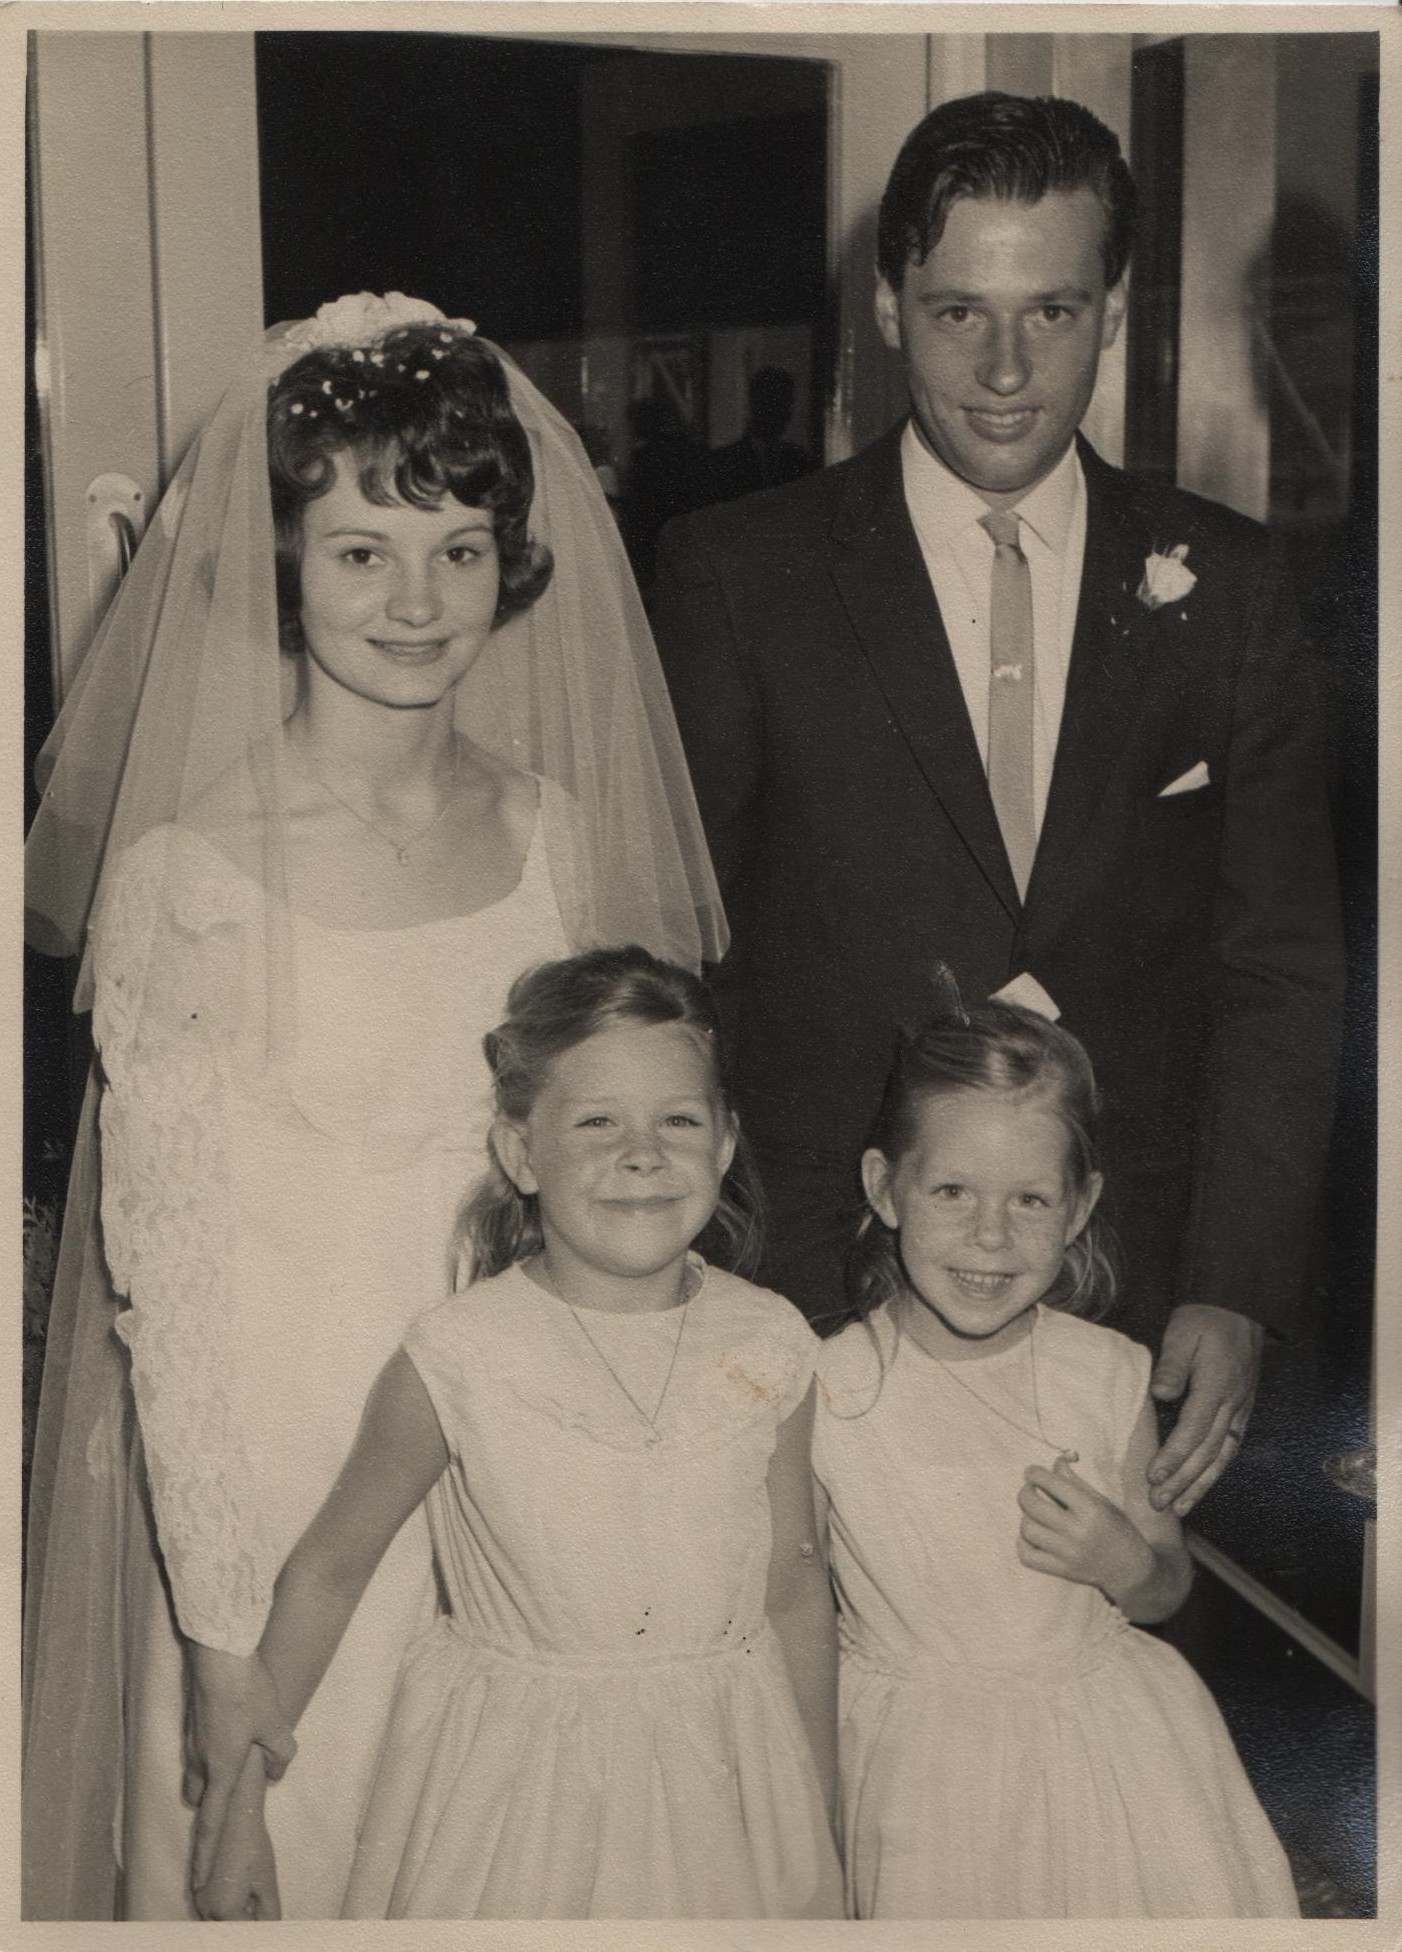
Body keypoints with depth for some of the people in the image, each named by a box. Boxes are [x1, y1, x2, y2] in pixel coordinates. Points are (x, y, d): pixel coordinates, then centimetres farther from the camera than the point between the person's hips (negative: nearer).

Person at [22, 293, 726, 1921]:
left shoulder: (554, 829, -2)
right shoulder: (183, 870, -16)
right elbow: (167, 1279, -13)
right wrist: (225, 1625, -10)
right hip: (273, 1477, -4)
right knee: (286, 1858, 13)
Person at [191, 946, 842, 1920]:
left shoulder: (770, 1348, -8)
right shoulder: (459, 1360, -16)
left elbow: (796, 1593, 3)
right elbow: (327, 1573, -4)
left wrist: (819, 1837, 10)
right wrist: (239, 1804, 0)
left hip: (722, 1788, 2)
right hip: (516, 1790, -2)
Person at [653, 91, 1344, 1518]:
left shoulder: (1224, 587, 4)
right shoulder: (737, 576, -2)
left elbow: (1283, 972, 4)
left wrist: (1236, 1292, -4)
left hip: (1131, 1294, 2)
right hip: (822, 1282, -1)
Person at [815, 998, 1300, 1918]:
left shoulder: (1109, 1376, -8)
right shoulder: (827, 1393, -15)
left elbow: (1167, 1589, 4)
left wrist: (1128, 1564, -17)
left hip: (1110, 1749, 2)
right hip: (922, 1766, -2)